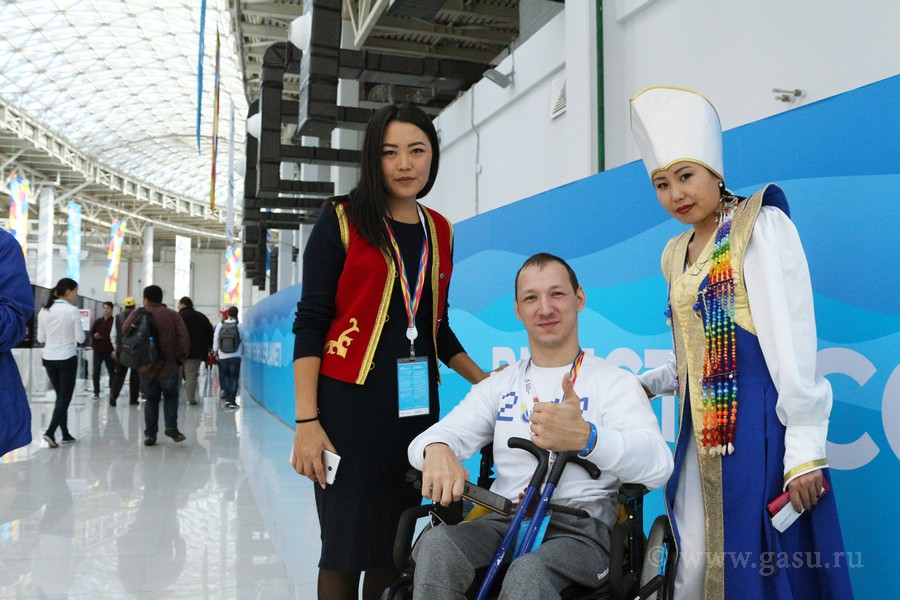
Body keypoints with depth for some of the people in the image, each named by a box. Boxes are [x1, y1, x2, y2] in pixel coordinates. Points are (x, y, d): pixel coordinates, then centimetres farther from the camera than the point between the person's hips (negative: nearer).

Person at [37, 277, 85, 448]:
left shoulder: (44, 311, 2)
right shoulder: (72, 310, -13)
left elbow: (40, 338, 6)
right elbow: (80, 338, -9)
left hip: (48, 358, 5)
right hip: (67, 358, -5)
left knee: (60, 396, 14)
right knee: (65, 397, 2)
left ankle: (65, 434, 17)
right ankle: (50, 432, -13)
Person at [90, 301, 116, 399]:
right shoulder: (98, 321, 10)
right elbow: (91, 333, 16)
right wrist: (94, 336, -6)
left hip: (109, 351, -3)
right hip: (98, 350, 3)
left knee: (111, 372, 5)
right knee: (96, 372, 0)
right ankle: (96, 392, 6)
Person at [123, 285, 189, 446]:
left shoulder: (137, 315, 3)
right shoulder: (172, 315, 1)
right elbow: (184, 338, -7)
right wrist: (180, 357, 2)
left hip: (146, 368, 1)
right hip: (168, 366, -1)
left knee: (151, 399, 16)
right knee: (170, 396, 19)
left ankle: (150, 434, 12)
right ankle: (171, 427, 2)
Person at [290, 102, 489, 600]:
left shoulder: (439, 232, 12)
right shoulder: (341, 219, -3)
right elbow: (309, 322, -7)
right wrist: (306, 420, -14)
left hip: (415, 405, 5)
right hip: (349, 403, -4)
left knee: (393, 544, 9)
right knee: (345, 545, 0)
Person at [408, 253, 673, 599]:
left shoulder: (615, 382, 6)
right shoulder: (499, 386, 20)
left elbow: (659, 465, -10)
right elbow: (429, 437, 10)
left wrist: (585, 437, -31)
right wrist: (437, 450, -18)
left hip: (580, 527, -3)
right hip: (503, 521, 4)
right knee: (436, 547, -29)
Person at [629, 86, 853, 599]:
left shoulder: (761, 225, -6)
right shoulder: (677, 253, 15)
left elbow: (791, 340, -13)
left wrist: (805, 450, -16)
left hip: (758, 417, -6)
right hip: (702, 428, 7)